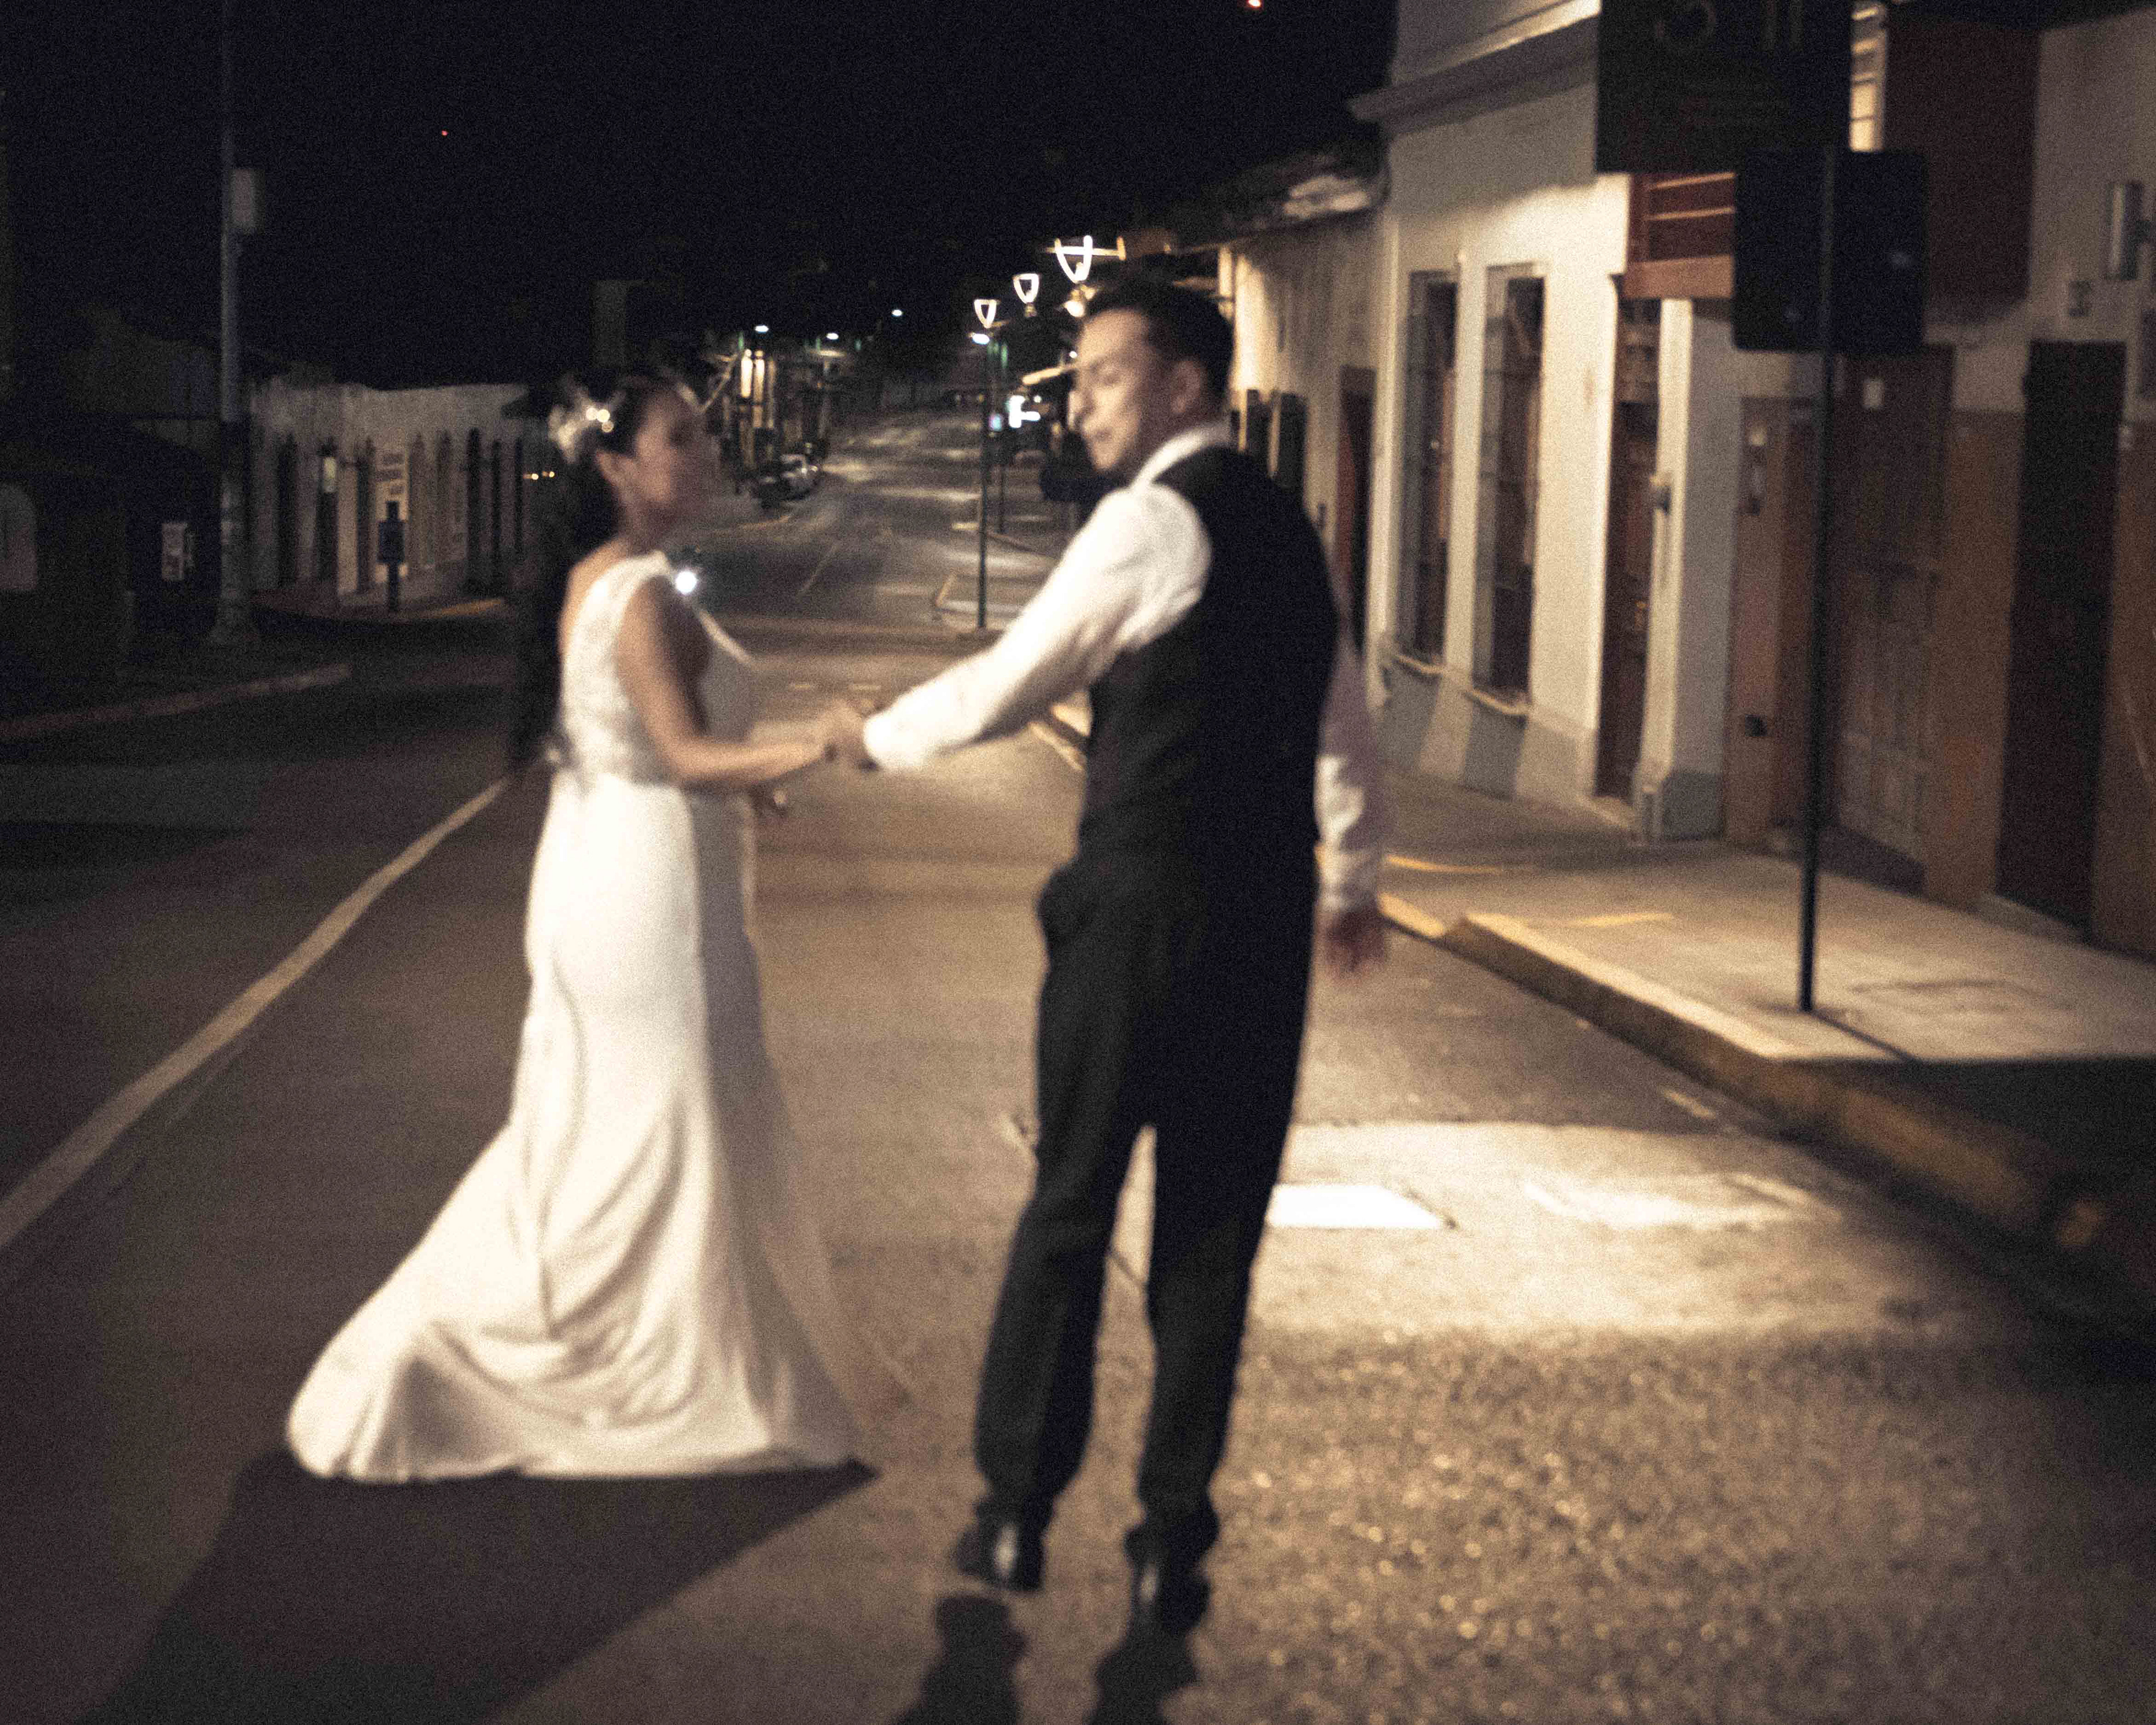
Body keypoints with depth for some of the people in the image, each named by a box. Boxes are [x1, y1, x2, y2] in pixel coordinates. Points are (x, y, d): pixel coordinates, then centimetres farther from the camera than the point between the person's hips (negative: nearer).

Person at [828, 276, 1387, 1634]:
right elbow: (1344, 721, 23)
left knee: (1071, 1208, 7)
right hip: (1267, 920, 6)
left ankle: (1018, 1515, 17)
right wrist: (1356, 877, 35)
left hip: (1142, 909, -6)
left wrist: (878, 740, 12)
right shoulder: (1285, 524, 14)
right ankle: (1174, 1545, 13)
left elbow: (1009, 684, -6)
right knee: (1214, 1231, 9)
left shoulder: (1154, 519, -10)